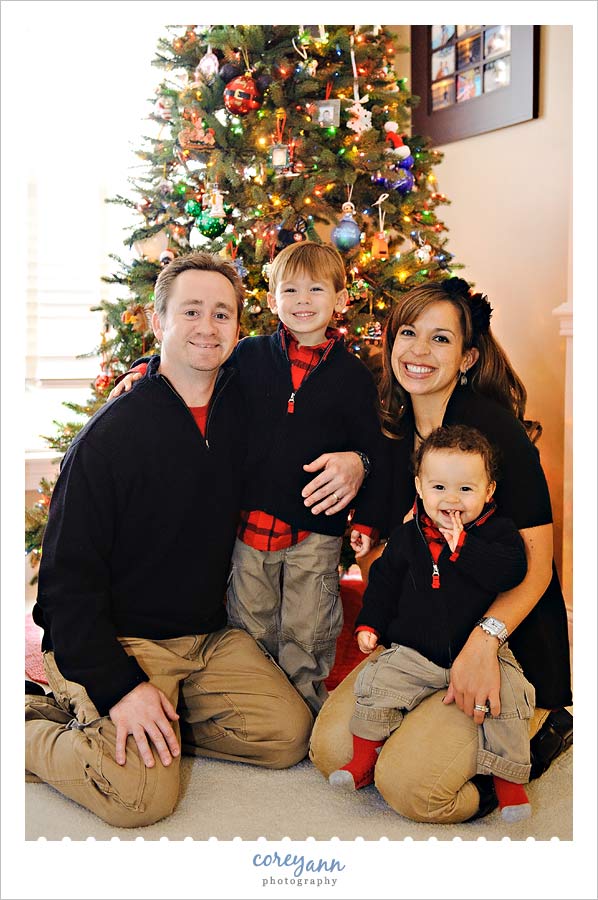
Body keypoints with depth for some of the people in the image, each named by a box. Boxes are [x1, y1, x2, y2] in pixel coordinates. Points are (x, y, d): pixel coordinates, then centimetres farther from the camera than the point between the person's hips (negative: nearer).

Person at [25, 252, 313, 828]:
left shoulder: (241, 413, 1)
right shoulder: (111, 434, -15)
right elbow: (68, 576, -15)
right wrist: (118, 685, -22)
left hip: (208, 636, 6)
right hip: (114, 640, -6)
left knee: (289, 735, -7)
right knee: (143, 794, -21)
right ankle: (26, 730, 4)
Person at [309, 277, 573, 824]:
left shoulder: (495, 426, -15)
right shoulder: (394, 431, 6)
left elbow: (536, 562, -17)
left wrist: (484, 640, -31)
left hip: (507, 639, -6)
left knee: (409, 783, -18)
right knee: (330, 750, -6)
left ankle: (538, 728, 8)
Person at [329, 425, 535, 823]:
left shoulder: (499, 532, -3)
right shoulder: (407, 536, 5)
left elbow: (512, 571, -21)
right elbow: (384, 580, 15)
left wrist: (462, 545, -22)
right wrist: (370, 624, 7)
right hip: (415, 652, 2)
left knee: (510, 698, -19)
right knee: (377, 686, -14)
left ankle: (510, 782, -1)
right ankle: (363, 760, 8)